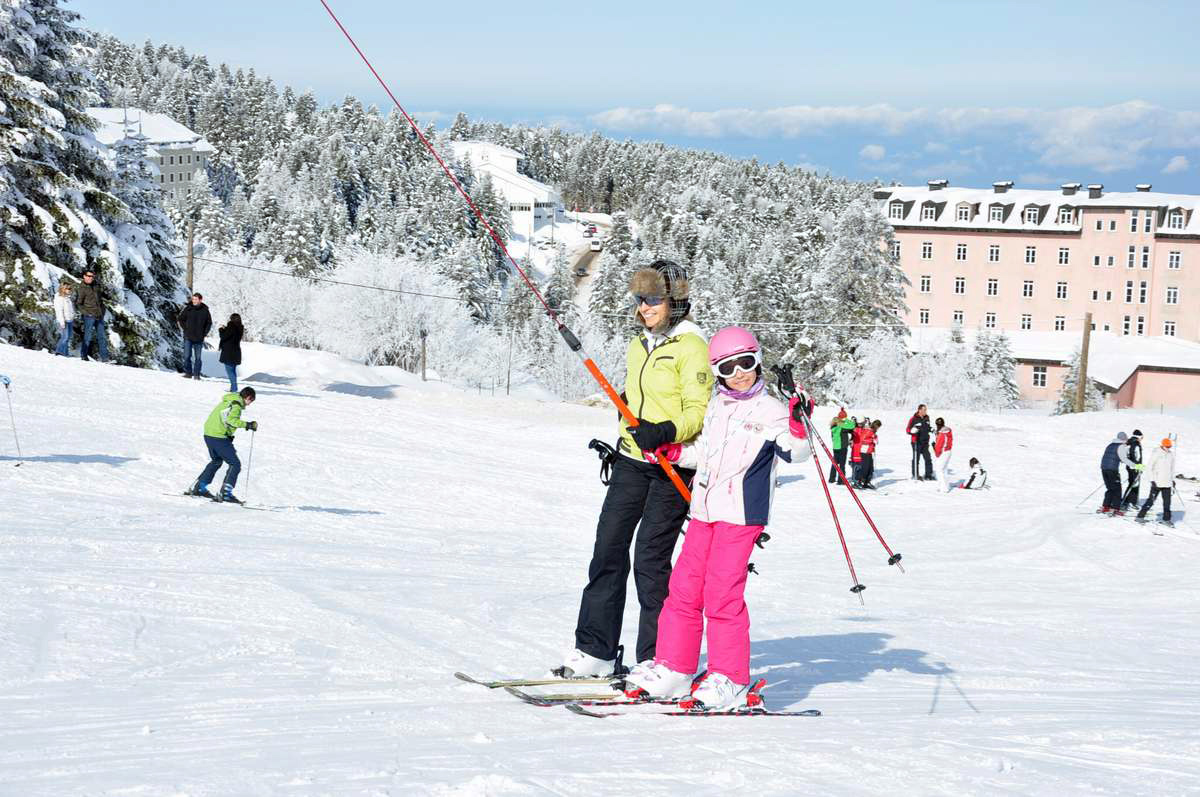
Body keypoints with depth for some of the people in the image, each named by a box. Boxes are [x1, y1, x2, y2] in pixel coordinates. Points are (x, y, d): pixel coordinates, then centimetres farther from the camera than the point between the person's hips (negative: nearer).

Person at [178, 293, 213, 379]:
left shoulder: (205, 311, 1)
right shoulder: (188, 309, -2)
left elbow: (209, 323, 12)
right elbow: (181, 319, 10)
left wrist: (205, 333, 3)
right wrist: (185, 329, 0)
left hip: (199, 339, 1)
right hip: (188, 337, 0)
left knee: (198, 357, 5)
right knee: (187, 356, -5)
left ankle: (197, 374, 12)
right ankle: (188, 372, 5)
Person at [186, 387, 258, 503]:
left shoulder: (227, 401, 17)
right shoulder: (237, 404, -12)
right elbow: (230, 419, -27)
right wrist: (247, 425, -23)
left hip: (208, 434, 9)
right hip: (219, 437, -9)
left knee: (216, 461, 29)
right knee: (235, 464, -3)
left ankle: (198, 487, 31)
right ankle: (225, 493, -12)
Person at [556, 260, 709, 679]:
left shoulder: (691, 347, -9)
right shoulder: (638, 346, 15)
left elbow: (699, 413, -15)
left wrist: (665, 432, -31)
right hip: (632, 462, 8)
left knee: (650, 559, -8)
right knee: (608, 549, 4)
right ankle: (595, 651, 10)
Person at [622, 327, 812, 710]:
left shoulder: (771, 410, -4)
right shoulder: (716, 408, 17)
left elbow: (794, 452, -16)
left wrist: (799, 424, -33)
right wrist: (674, 452, 13)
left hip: (741, 513, -7)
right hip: (705, 510, 7)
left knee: (722, 592, -11)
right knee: (684, 587, 8)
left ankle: (730, 681, -4)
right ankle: (673, 668, 17)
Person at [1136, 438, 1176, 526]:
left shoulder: (1171, 454, 10)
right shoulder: (1156, 453, -8)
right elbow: (1150, 467, -8)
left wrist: (1173, 480, 19)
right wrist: (1152, 480, -13)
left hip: (1167, 482, 5)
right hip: (1157, 482, -5)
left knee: (1167, 501, 4)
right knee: (1151, 500, -6)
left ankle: (1166, 519, 14)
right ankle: (1140, 516, 1)